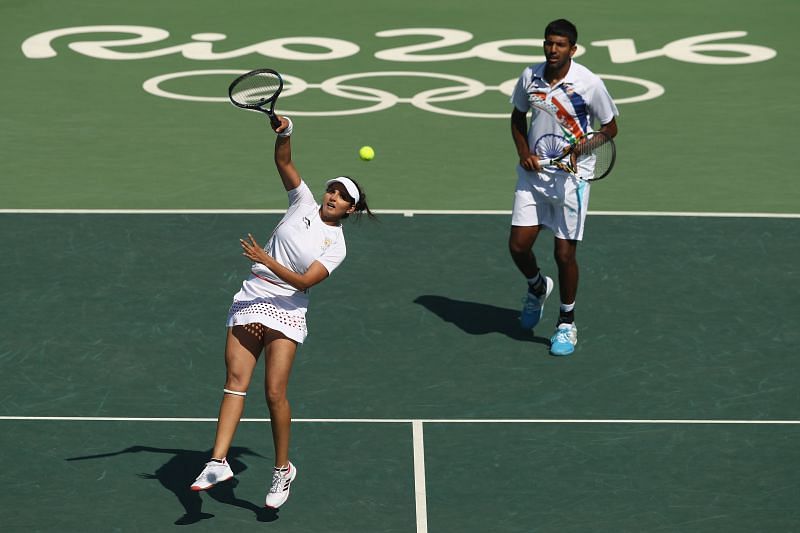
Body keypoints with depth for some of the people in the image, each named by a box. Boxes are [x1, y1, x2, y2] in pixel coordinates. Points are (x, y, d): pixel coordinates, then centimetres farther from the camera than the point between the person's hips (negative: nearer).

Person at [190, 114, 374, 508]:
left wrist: (266, 260, -21)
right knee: (235, 381, -7)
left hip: (286, 311, -3)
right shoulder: (304, 203, 9)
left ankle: (283, 468, 6)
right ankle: (218, 462, -13)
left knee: (275, 392, -11)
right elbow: (283, 161, 1)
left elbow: (305, 281, -13)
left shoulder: (336, 246, 0)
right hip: (249, 301, 3)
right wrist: (284, 133, -19)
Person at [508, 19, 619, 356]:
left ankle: (567, 324, 16)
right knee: (518, 245, -2)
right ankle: (537, 286, 33)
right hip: (533, 171, 3)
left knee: (565, 253, -2)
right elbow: (518, 117, 14)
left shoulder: (589, 84, -13)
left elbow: (610, 127, -2)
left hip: (571, 176, -3)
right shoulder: (530, 77, -2)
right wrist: (523, 152, -1)